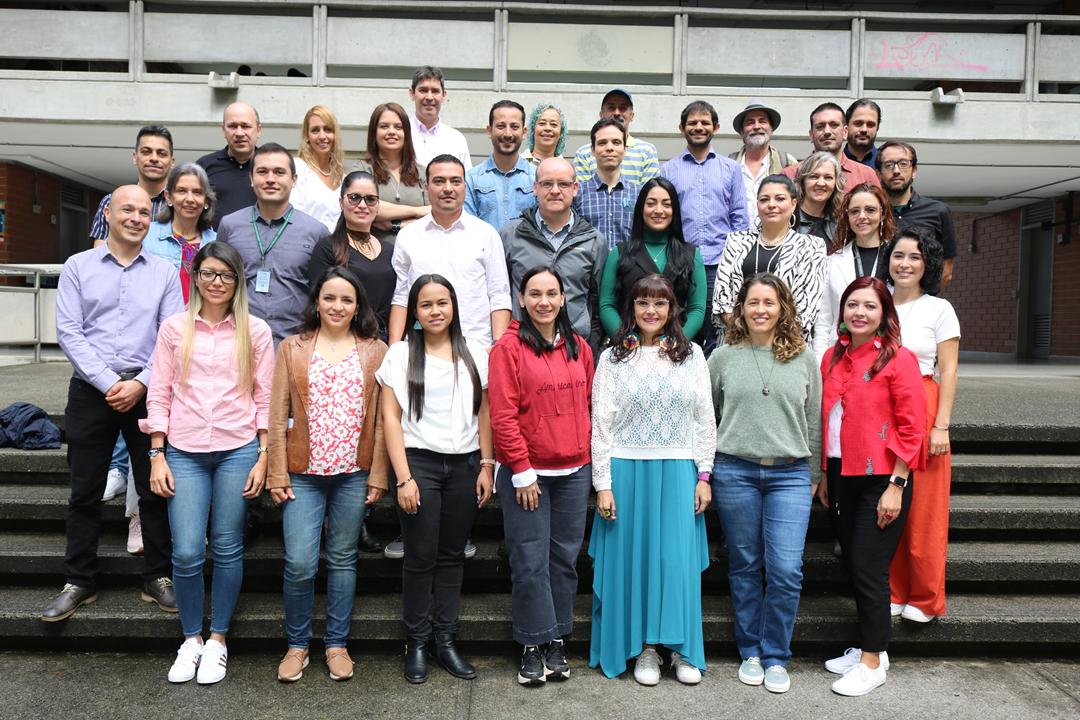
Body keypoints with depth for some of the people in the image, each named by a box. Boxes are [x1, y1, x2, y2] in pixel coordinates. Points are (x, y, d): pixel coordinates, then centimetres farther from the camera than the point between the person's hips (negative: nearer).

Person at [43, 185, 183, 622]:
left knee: (155, 488, 4)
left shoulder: (164, 273, 6)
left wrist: (140, 384, -11)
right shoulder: (78, 267, 4)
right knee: (85, 492, 7)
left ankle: (157, 578, 16)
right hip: (91, 390, 0)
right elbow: (68, 332, -2)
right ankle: (79, 582, 19)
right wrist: (109, 384, -11)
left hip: (147, 391, 0)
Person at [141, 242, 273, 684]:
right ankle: (191, 639, 19)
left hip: (238, 450, 0)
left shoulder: (255, 332, 3)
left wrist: (263, 457, -2)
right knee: (186, 553, -2)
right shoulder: (174, 328, 6)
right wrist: (157, 455, 0)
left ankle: (217, 639, 23)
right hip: (184, 453, 1)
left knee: (227, 549, 6)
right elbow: (159, 394, 6)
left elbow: (265, 398, 3)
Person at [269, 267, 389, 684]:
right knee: (300, 563, -3)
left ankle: (336, 644, 24)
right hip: (304, 474, 0)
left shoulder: (375, 352, 4)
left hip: (354, 474, 0)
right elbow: (278, 416, 2)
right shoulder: (292, 348, 5)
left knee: (343, 559, 10)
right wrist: (277, 474, -3)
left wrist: (378, 475, -2)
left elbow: (381, 419, 2)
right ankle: (297, 643, 19)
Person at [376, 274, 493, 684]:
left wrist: (486, 466, 3)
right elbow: (390, 417, -3)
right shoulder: (400, 354, 1)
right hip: (419, 462, -2)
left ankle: (445, 641, 18)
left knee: (452, 555, 8)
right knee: (421, 557, 1)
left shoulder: (474, 354, 8)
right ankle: (417, 643, 15)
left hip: (464, 465, 3)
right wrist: (404, 478, -10)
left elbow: (484, 414, 10)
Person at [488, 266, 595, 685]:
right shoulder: (509, 347, -7)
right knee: (530, 561, 2)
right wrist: (521, 471, -13)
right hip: (526, 473, -4)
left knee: (564, 558, 12)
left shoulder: (578, 348, 8)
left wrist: (589, 458, 9)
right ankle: (534, 646, 16)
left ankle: (557, 641, 25)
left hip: (574, 471, 5)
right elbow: (503, 415, -11)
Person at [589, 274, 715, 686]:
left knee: (678, 558, 2)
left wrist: (704, 475, 1)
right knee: (632, 557, 4)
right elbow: (601, 424, 0)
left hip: (678, 471, 1)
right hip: (627, 470, 0)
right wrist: (603, 484, -4)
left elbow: (704, 419, 7)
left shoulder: (691, 355, 7)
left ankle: (681, 647, 17)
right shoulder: (613, 358, 3)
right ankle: (643, 648, 18)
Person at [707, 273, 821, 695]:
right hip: (735, 472, 0)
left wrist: (815, 474, 9)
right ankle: (750, 652, 24)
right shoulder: (723, 358, 4)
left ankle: (776, 657, 14)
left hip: (790, 474, 0)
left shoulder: (804, 358, 5)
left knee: (786, 571, -5)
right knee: (745, 567, 9)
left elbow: (814, 421, 9)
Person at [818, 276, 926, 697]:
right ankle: (870, 646, 29)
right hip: (842, 474, 6)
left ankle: (872, 662, 12)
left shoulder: (898, 359, -9)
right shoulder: (833, 357, 8)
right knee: (853, 564, 13)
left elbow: (912, 429, -11)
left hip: (881, 479, -6)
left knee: (868, 568, -3)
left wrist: (896, 486, -14)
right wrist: (825, 475, 12)